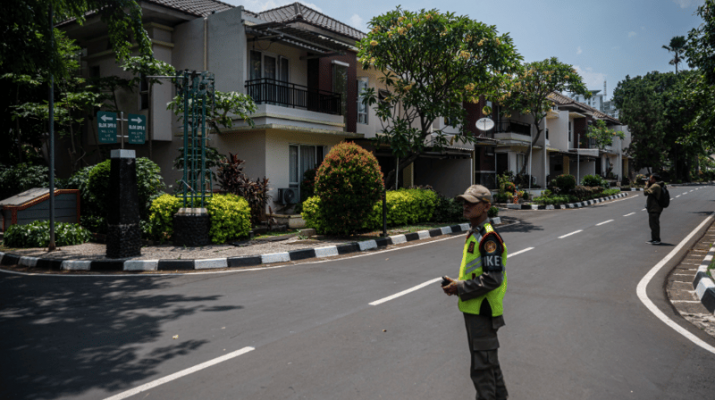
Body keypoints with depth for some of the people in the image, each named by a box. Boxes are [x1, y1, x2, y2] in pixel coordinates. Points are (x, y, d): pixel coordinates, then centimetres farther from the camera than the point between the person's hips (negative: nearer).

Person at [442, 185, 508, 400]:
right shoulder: (474, 233, 12)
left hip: (482, 311, -10)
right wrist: (455, 283, 7)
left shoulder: (488, 237, -20)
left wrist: (460, 288, -18)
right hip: (474, 308, 10)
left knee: (482, 366, 0)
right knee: (488, 359, 24)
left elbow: (492, 279, -25)